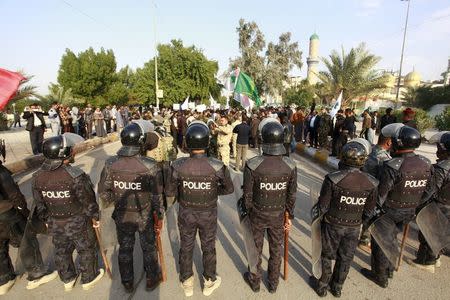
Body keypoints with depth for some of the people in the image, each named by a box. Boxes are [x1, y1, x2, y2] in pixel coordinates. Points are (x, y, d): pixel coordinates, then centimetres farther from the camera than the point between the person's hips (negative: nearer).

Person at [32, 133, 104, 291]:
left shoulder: (38, 177, -11)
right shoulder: (76, 176, -28)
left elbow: (40, 205, 1)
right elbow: (88, 200, -18)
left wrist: (47, 220, 16)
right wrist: (94, 216, -2)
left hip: (55, 224, 5)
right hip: (78, 223, -5)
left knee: (61, 251, 25)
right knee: (86, 250, 17)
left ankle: (67, 280, 45)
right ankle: (89, 278, 37)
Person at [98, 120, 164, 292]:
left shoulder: (110, 164, -16)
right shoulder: (150, 166, -25)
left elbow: (103, 192, -5)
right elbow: (157, 196, -17)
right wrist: (159, 217, -2)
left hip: (121, 216, 2)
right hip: (145, 216, -2)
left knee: (125, 249, 23)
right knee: (148, 248, 20)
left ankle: (127, 283, 44)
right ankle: (151, 280, 42)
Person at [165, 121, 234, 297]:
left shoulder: (178, 166, -22)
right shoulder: (217, 166, -24)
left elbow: (169, 192, -10)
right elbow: (229, 189, -9)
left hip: (186, 214, 1)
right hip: (208, 215, 0)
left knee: (186, 248, 23)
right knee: (208, 248, 23)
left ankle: (187, 284, 44)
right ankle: (209, 282, 44)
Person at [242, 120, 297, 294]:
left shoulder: (252, 165, -26)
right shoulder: (290, 166, -17)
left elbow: (247, 195, -15)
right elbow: (291, 196, -7)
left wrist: (247, 214, 3)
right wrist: (290, 217, 8)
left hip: (257, 215, -2)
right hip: (278, 216, 2)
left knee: (256, 250, 21)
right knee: (276, 250, 23)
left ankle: (255, 281, 44)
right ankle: (273, 283, 45)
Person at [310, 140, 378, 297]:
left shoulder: (332, 179, -27)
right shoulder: (371, 183, -14)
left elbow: (323, 206, -19)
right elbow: (369, 209, -1)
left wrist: (320, 215, 3)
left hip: (333, 224, -3)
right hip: (354, 227, 3)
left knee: (326, 255, 19)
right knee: (345, 258, 22)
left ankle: (322, 286, 36)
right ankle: (337, 287, 41)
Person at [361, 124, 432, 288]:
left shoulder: (392, 166, -28)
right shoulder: (426, 164, -6)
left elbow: (381, 193, -22)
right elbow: (424, 191, 4)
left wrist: (373, 211, -9)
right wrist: (413, 208, 17)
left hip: (389, 211, -7)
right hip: (409, 212, 7)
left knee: (380, 242, 12)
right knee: (392, 238, 26)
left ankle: (380, 276, 28)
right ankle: (389, 269, 45)